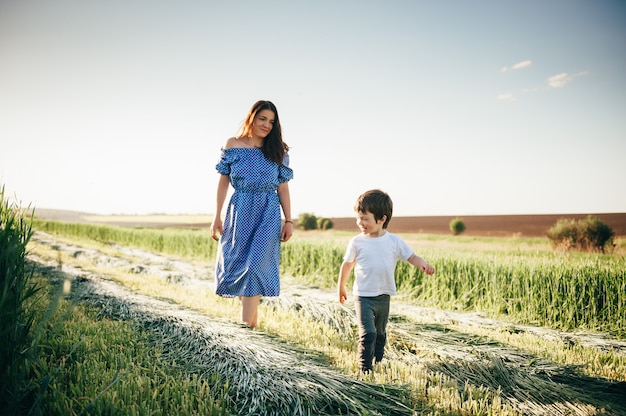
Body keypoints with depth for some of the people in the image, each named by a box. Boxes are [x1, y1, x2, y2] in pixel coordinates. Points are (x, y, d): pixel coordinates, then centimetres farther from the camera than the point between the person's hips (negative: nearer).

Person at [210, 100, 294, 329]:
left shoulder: (278, 150, 5)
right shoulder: (233, 145, 4)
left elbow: (283, 187, 5)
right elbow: (223, 181, 5)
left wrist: (288, 220, 0)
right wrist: (217, 216, 2)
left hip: (268, 216, -1)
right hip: (239, 213, 1)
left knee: (256, 265, -9)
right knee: (236, 265, 4)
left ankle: (247, 326, -7)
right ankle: (252, 319, 20)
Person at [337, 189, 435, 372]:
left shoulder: (394, 241, -6)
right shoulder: (356, 242, -7)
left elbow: (412, 256, -6)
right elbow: (347, 264, 4)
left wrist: (423, 265, -28)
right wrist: (341, 287, 13)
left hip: (383, 297, 3)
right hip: (363, 297, -3)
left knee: (380, 333, 19)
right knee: (367, 333, -13)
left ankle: (378, 362, 38)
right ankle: (365, 368, -3)